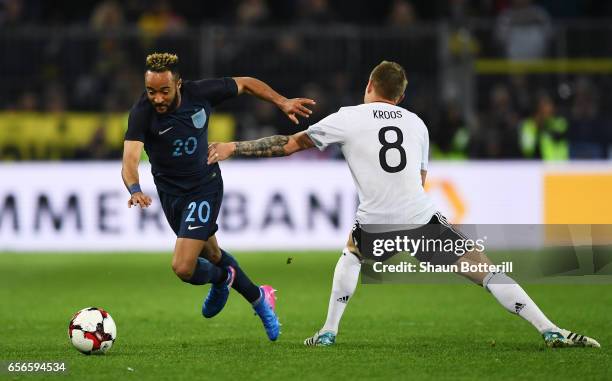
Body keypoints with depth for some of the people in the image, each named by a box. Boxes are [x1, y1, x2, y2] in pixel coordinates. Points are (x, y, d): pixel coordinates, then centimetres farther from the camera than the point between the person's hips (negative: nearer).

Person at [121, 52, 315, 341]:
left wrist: (282, 102, -8)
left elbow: (245, 84, 0)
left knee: (183, 268, -15)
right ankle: (258, 298, 49)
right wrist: (135, 190, -56)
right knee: (212, 255, 21)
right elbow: (130, 160, -37)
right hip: (170, 193, 2)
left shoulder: (200, 93, -19)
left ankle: (221, 279, 20)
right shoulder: (141, 113, -24)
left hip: (205, 186, -2)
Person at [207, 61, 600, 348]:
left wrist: (234, 148, 16)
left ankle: (328, 332, 28)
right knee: (484, 268, 2)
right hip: (422, 217, 0)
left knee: (351, 253, 33)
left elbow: (290, 144, 8)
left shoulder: (348, 118, 6)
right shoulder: (416, 123, 15)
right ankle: (551, 331, -9)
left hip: (375, 225, 0)